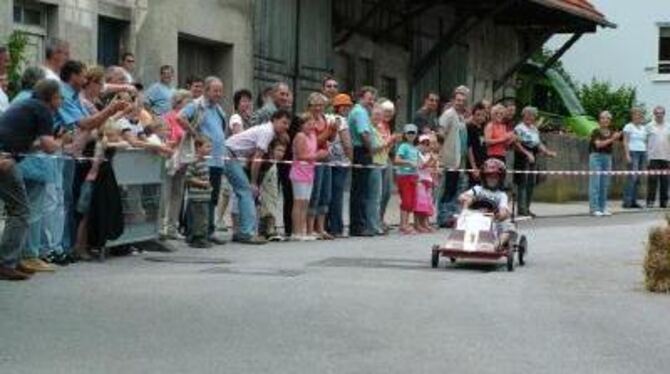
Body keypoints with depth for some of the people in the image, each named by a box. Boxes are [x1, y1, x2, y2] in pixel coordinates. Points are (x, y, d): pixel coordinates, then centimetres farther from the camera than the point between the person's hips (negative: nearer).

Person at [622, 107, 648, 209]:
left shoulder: (644, 128, 18)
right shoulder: (629, 127, -1)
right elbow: (625, 142, -6)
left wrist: (646, 155, 13)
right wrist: (627, 155, -14)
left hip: (643, 153, 7)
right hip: (633, 152, -7)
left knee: (638, 178, 3)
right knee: (632, 177, -14)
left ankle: (634, 201, 4)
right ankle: (627, 201, -14)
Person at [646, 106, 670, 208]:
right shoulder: (649, 126, 4)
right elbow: (646, 142, 4)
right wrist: (647, 156, -3)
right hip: (653, 157, -3)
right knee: (652, 180, -6)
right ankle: (650, 201, -3)